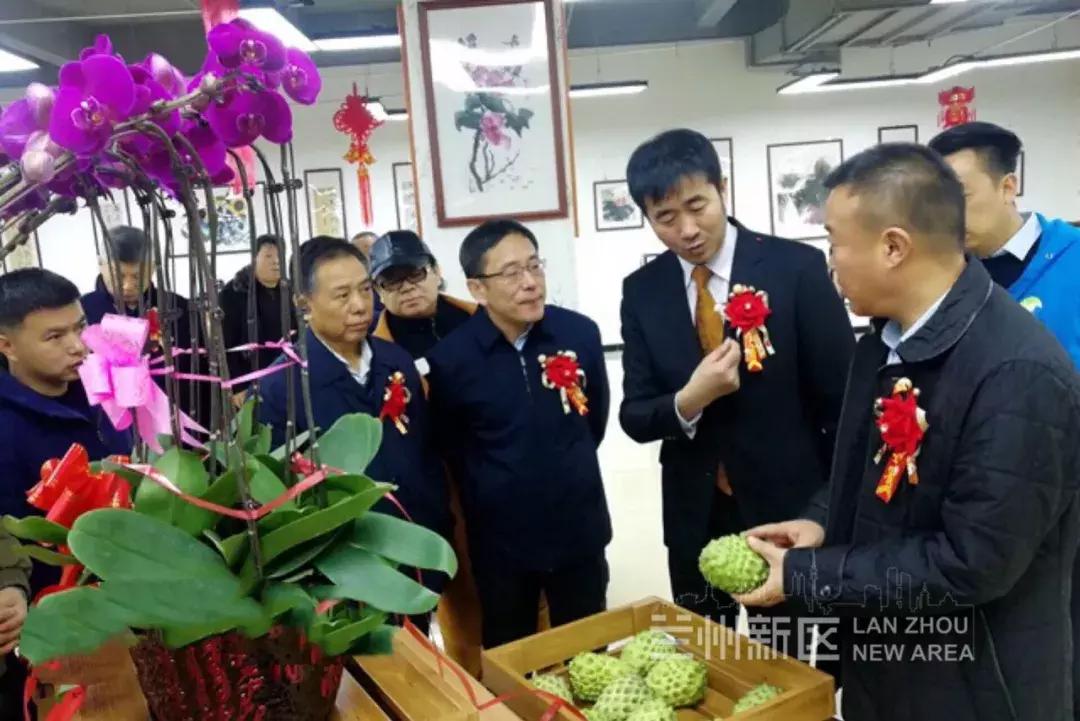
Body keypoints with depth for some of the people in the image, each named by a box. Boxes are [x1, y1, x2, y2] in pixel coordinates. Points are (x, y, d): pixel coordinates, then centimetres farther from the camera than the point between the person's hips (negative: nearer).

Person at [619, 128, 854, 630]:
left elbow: (842, 397, -7)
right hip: (694, 515, 3)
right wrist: (688, 400, -23)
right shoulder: (641, 291, -2)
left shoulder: (797, 267, -12)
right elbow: (634, 416, -2)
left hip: (791, 504, -2)